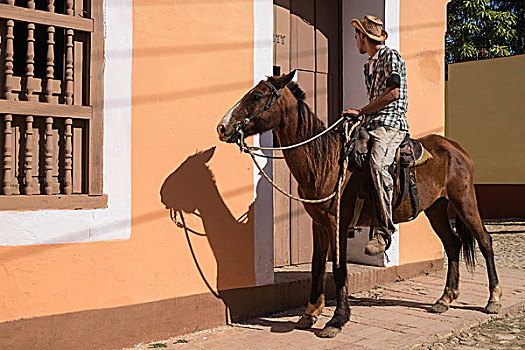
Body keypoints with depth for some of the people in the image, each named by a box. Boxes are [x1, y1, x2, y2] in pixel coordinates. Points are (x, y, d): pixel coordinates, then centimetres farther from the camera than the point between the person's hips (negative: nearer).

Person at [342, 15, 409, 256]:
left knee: (377, 164, -33)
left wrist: (361, 112, -10)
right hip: (372, 125, 10)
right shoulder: (369, 65, 26)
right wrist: (361, 116, 13)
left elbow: (393, 93, -12)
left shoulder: (390, 55, -1)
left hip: (391, 123, -10)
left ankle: (384, 229, -35)